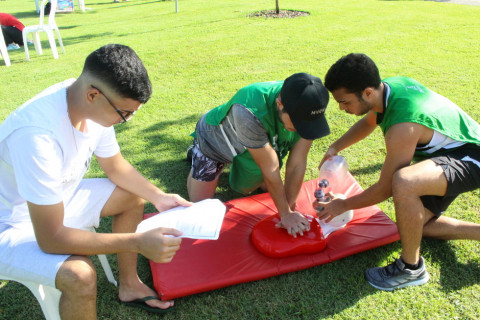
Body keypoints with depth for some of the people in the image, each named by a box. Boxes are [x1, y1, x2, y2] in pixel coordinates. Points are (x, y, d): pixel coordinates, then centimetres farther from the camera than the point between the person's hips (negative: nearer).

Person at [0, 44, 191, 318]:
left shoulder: (96, 105, -15)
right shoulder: (38, 134, -38)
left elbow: (116, 166, 3)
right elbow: (51, 239, -33)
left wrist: (159, 197, -9)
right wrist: (138, 242, -34)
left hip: (58, 199, 8)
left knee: (133, 196, 7)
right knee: (80, 275, -31)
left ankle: (129, 286, 18)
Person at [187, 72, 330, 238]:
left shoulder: (306, 108, -31)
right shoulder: (249, 111, -47)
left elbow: (297, 164, -23)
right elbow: (270, 170, -37)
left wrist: (290, 210, -20)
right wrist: (285, 214, -26)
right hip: (214, 136, -4)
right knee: (200, 203, 6)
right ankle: (194, 153, 28)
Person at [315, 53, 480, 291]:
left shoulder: (403, 127, -37)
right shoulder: (389, 86, -11)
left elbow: (385, 189, -24)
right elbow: (368, 122, 14)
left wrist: (343, 205, -10)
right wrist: (334, 148, 3)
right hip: (445, 149, 10)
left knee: (404, 183, -40)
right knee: (416, 223, 15)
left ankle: (411, 268, -17)